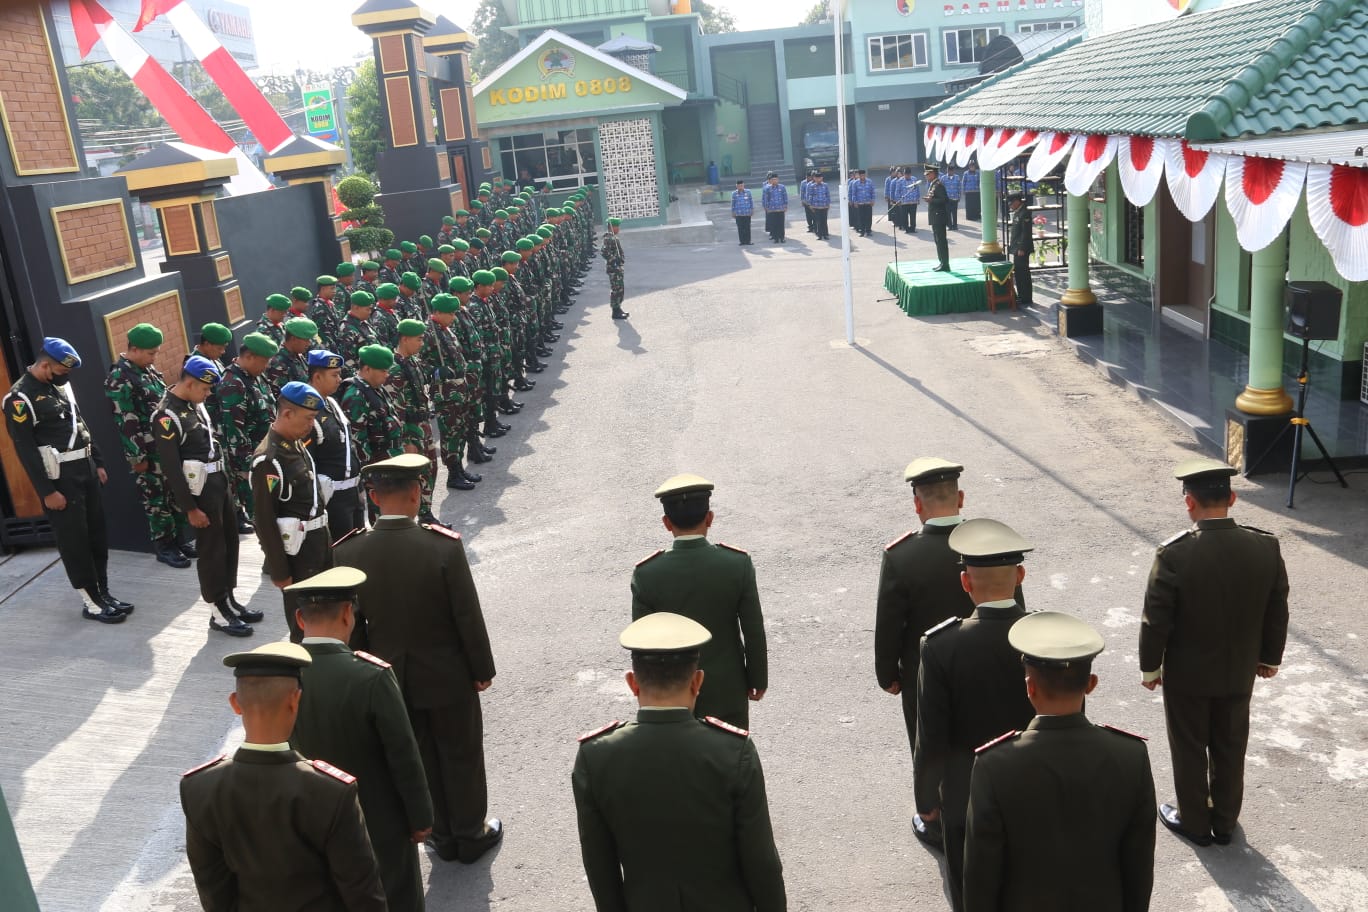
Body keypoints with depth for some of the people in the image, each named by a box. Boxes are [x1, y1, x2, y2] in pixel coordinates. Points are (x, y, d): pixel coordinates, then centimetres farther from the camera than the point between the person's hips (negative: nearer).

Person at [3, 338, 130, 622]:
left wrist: (98, 462, 18)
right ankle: (92, 603, 9)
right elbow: (25, 449, -16)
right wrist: (47, 492, -17)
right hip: (59, 478, -8)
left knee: (98, 535, 12)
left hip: (85, 469, 8)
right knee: (74, 541, 0)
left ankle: (103, 594, 23)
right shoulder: (19, 398, -15)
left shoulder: (60, 385, 10)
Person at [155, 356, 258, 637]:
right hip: (200, 489, -9)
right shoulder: (167, 416, -19)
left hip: (220, 481, 9)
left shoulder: (196, 403, 8)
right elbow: (171, 467, -19)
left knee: (230, 542, 16)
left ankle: (229, 600, 30)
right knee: (212, 549, 1)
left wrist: (226, 479, 16)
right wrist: (190, 508, -17)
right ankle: (219, 612, 13)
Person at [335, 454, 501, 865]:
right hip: (447, 676, -3)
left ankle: (443, 836, 38)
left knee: (420, 759, 21)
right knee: (462, 757, 18)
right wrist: (482, 669, -2)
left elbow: (352, 625, -4)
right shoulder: (444, 546, -24)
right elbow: (468, 616, -16)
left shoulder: (348, 552, -15)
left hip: (389, 679, 3)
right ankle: (471, 836, 35)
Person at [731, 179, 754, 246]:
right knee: (740, 228, 2)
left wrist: (752, 209, 7)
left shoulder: (748, 192, -1)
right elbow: (733, 203, 6)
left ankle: (748, 241, 10)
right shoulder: (734, 193, -1)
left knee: (747, 228, 4)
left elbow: (751, 201, 7)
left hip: (747, 213, 0)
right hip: (738, 214, 0)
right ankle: (742, 241, 9)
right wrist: (733, 212, 8)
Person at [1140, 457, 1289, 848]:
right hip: (1239, 673, 4)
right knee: (1230, 749, 21)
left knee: (1190, 751, 17)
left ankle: (1194, 822, 34)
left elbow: (1155, 620, -18)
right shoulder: (1266, 547, -15)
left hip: (1186, 675, -3)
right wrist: (1270, 657, 14)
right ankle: (1224, 823, 38)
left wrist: (1149, 668, -3)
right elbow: (1277, 612, -2)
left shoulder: (1173, 554, -27)